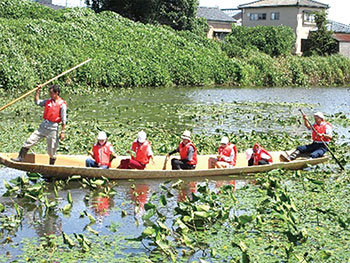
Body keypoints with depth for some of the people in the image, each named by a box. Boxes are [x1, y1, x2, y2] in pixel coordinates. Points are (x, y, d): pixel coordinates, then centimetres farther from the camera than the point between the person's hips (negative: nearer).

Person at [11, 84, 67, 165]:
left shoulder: (62, 104, -9)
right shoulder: (48, 101, 10)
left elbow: (64, 120, -9)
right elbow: (37, 102, 23)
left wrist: (62, 132, -12)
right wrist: (37, 92, 13)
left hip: (53, 129, -6)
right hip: (43, 126, 6)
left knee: (52, 150, 3)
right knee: (29, 141, 1)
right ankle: (21, 157, 8)